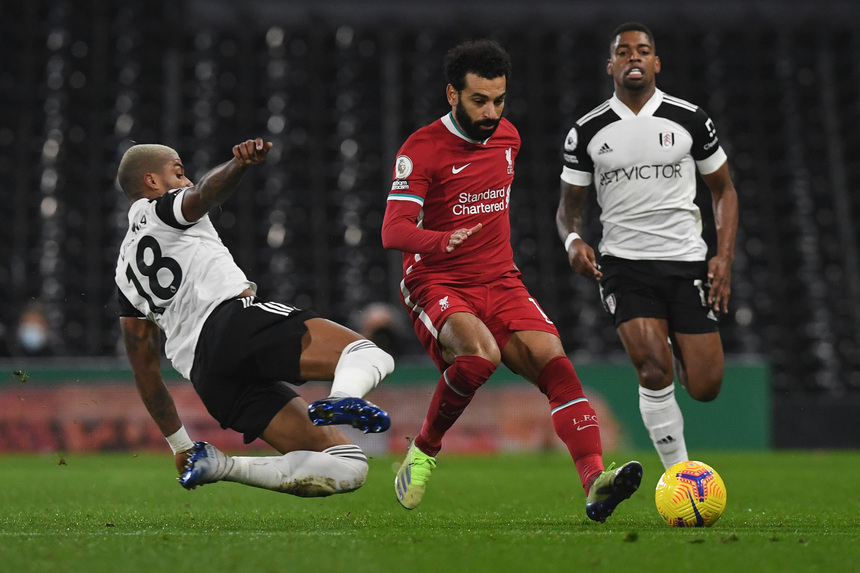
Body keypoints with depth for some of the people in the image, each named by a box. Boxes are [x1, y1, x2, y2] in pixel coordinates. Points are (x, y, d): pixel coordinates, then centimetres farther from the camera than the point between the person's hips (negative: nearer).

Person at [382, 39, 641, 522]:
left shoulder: (508, 137, 11)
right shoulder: (421, 150, -9)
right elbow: (393, 231, -20)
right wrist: (442, 240, -39)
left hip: (500, 283, 5)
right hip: (437, 286, -5)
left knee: (553, 359, -21)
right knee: (481, 352, -34)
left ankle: (595, 482, -35)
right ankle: (424, 450, -9)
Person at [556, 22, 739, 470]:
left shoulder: (690, 119, 4)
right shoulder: (586, 131, 4)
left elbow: (723, 190, 12)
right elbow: (569, 206, 12)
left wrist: (725, 256, -1)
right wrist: (573, 240, -12)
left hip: (687, 262, 1)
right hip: (623, 264, -1)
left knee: (704, 387, -4)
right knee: (654, 370, -22)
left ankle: (679, 352, 34)